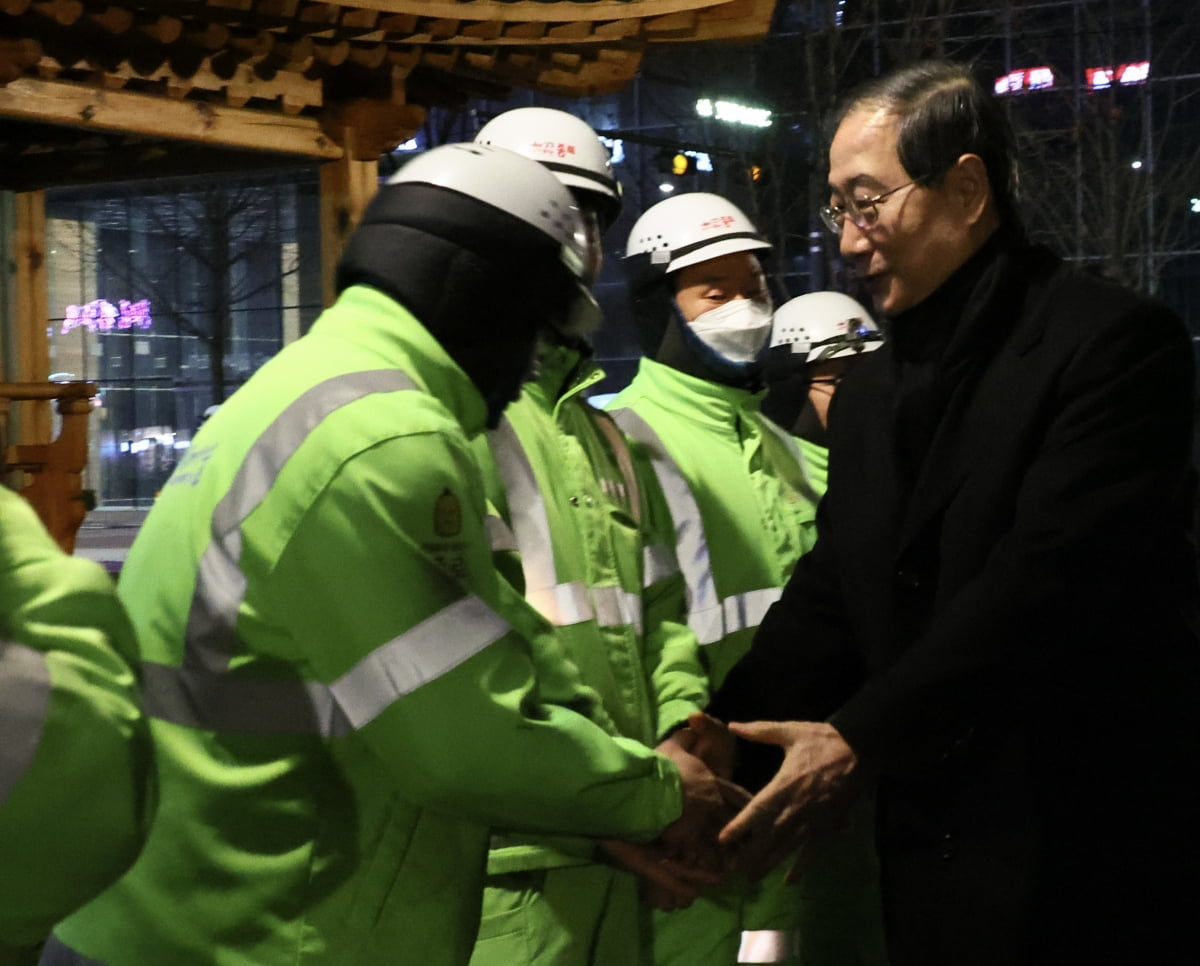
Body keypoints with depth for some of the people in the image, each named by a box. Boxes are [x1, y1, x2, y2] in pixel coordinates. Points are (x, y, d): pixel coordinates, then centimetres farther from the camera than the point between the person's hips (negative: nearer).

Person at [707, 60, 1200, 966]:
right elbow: (828, 601, 8)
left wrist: (862, 739, -20)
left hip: (1088, 856, -6)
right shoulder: (868, 393, 13)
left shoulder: (1112, 340, -11)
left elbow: (1050, 580, -20)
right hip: (929, 855, 7)